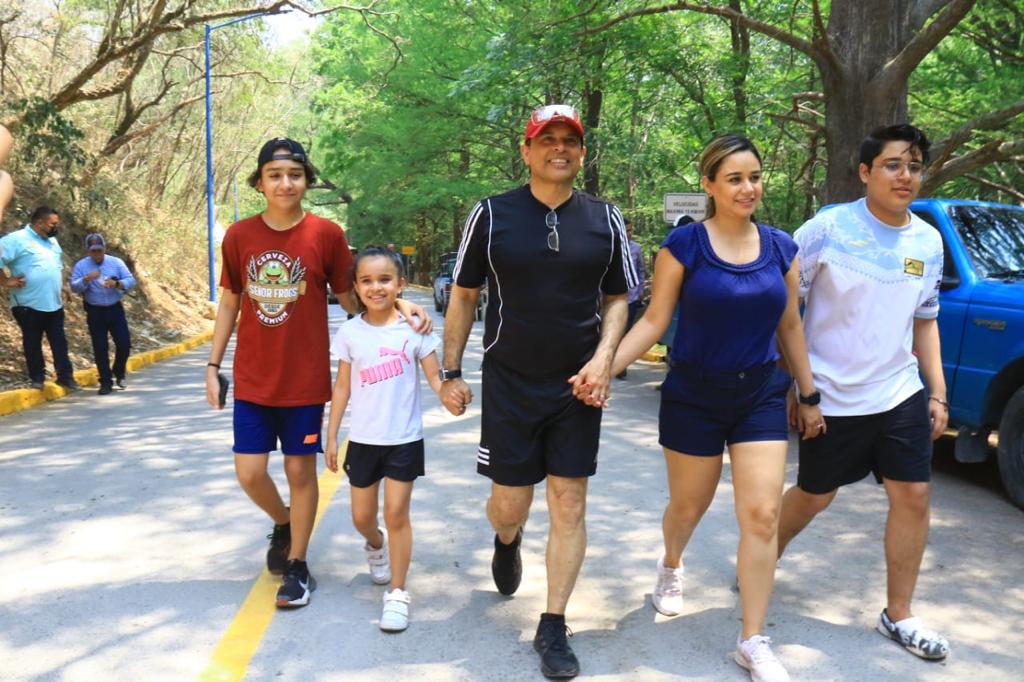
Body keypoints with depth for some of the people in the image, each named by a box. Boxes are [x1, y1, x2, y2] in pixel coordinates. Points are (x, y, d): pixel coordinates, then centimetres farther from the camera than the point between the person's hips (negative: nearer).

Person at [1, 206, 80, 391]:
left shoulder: (52, 241, 13)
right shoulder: (18, 239, -11)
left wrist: (62, 286, 18)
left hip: (54, 303, 6)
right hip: (29, 304, -6)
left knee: (59, 342, 7)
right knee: (33, 343, 6)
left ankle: (65, 375, 12)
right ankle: (37, 377, 16)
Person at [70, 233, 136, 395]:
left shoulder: (116, 262, 2)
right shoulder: (81, 266, -1)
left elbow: (131, 281, -6)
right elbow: (74, 287, -10)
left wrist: (116, 283, -25)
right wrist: (87, 279, -29)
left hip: (115, 309, 1)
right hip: (95, 312, -1)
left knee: (124, 343, -2)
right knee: (100, 348, 0)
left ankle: (119, 374, 22)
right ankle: (106, 382, 9)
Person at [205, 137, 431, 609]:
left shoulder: (325, 234, -6)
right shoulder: (239, 236, 0)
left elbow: (351, 299, 1)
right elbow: (229, 303, 9)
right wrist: (213, 365, 8)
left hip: (305, 380, -2)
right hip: (252, 379, 2)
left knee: (301, 470, 6)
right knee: (249, 472, 4)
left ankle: (297, 566, 23)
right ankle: (282, 524, 37)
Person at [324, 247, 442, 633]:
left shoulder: (413, 329, -8)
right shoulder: (350, 333, -2)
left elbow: (435, 375, -7)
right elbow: (342, 387, 5)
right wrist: (331, 436, 5)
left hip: (404, 439, -3)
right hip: (363, 439, 3)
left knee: (396, 514, -1)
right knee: (361, 517, 13)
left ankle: (397, 593, 12)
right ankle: (376, 545, 49)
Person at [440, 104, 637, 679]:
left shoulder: (605, 220, 1)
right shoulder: (491, 215, -3)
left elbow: (618, 298, 7)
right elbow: (464, 297, 3)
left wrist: (604, 357, -9)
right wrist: (452, 373, 0)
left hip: (578, 387, 1)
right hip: (509, 383, -1)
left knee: (570, 507, 3)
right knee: (510, 503, 7)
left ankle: (554, 627, 18)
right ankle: (507, 542, 46)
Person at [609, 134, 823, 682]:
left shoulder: (781, 248, 2)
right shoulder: (684, 244, -10)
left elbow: (789, 328, 9)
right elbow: (654, 321, -9)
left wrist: (809, 395, 11)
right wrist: (605, 366, -22)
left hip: (761, 396, 3)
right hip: (694, 396, -2)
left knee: (762, 516, -4)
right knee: (688, 506, 14)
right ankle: (670, 568, 50)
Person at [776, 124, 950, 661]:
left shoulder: (929, 242, 5)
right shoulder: (828, 229, -12)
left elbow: (925, 322, 14)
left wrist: (938, 393, 9)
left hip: (901, 394, 5)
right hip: (833, 396, -4)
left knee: (912, 497, 3)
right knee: (814, 496, 9)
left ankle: (898, 616, 19)